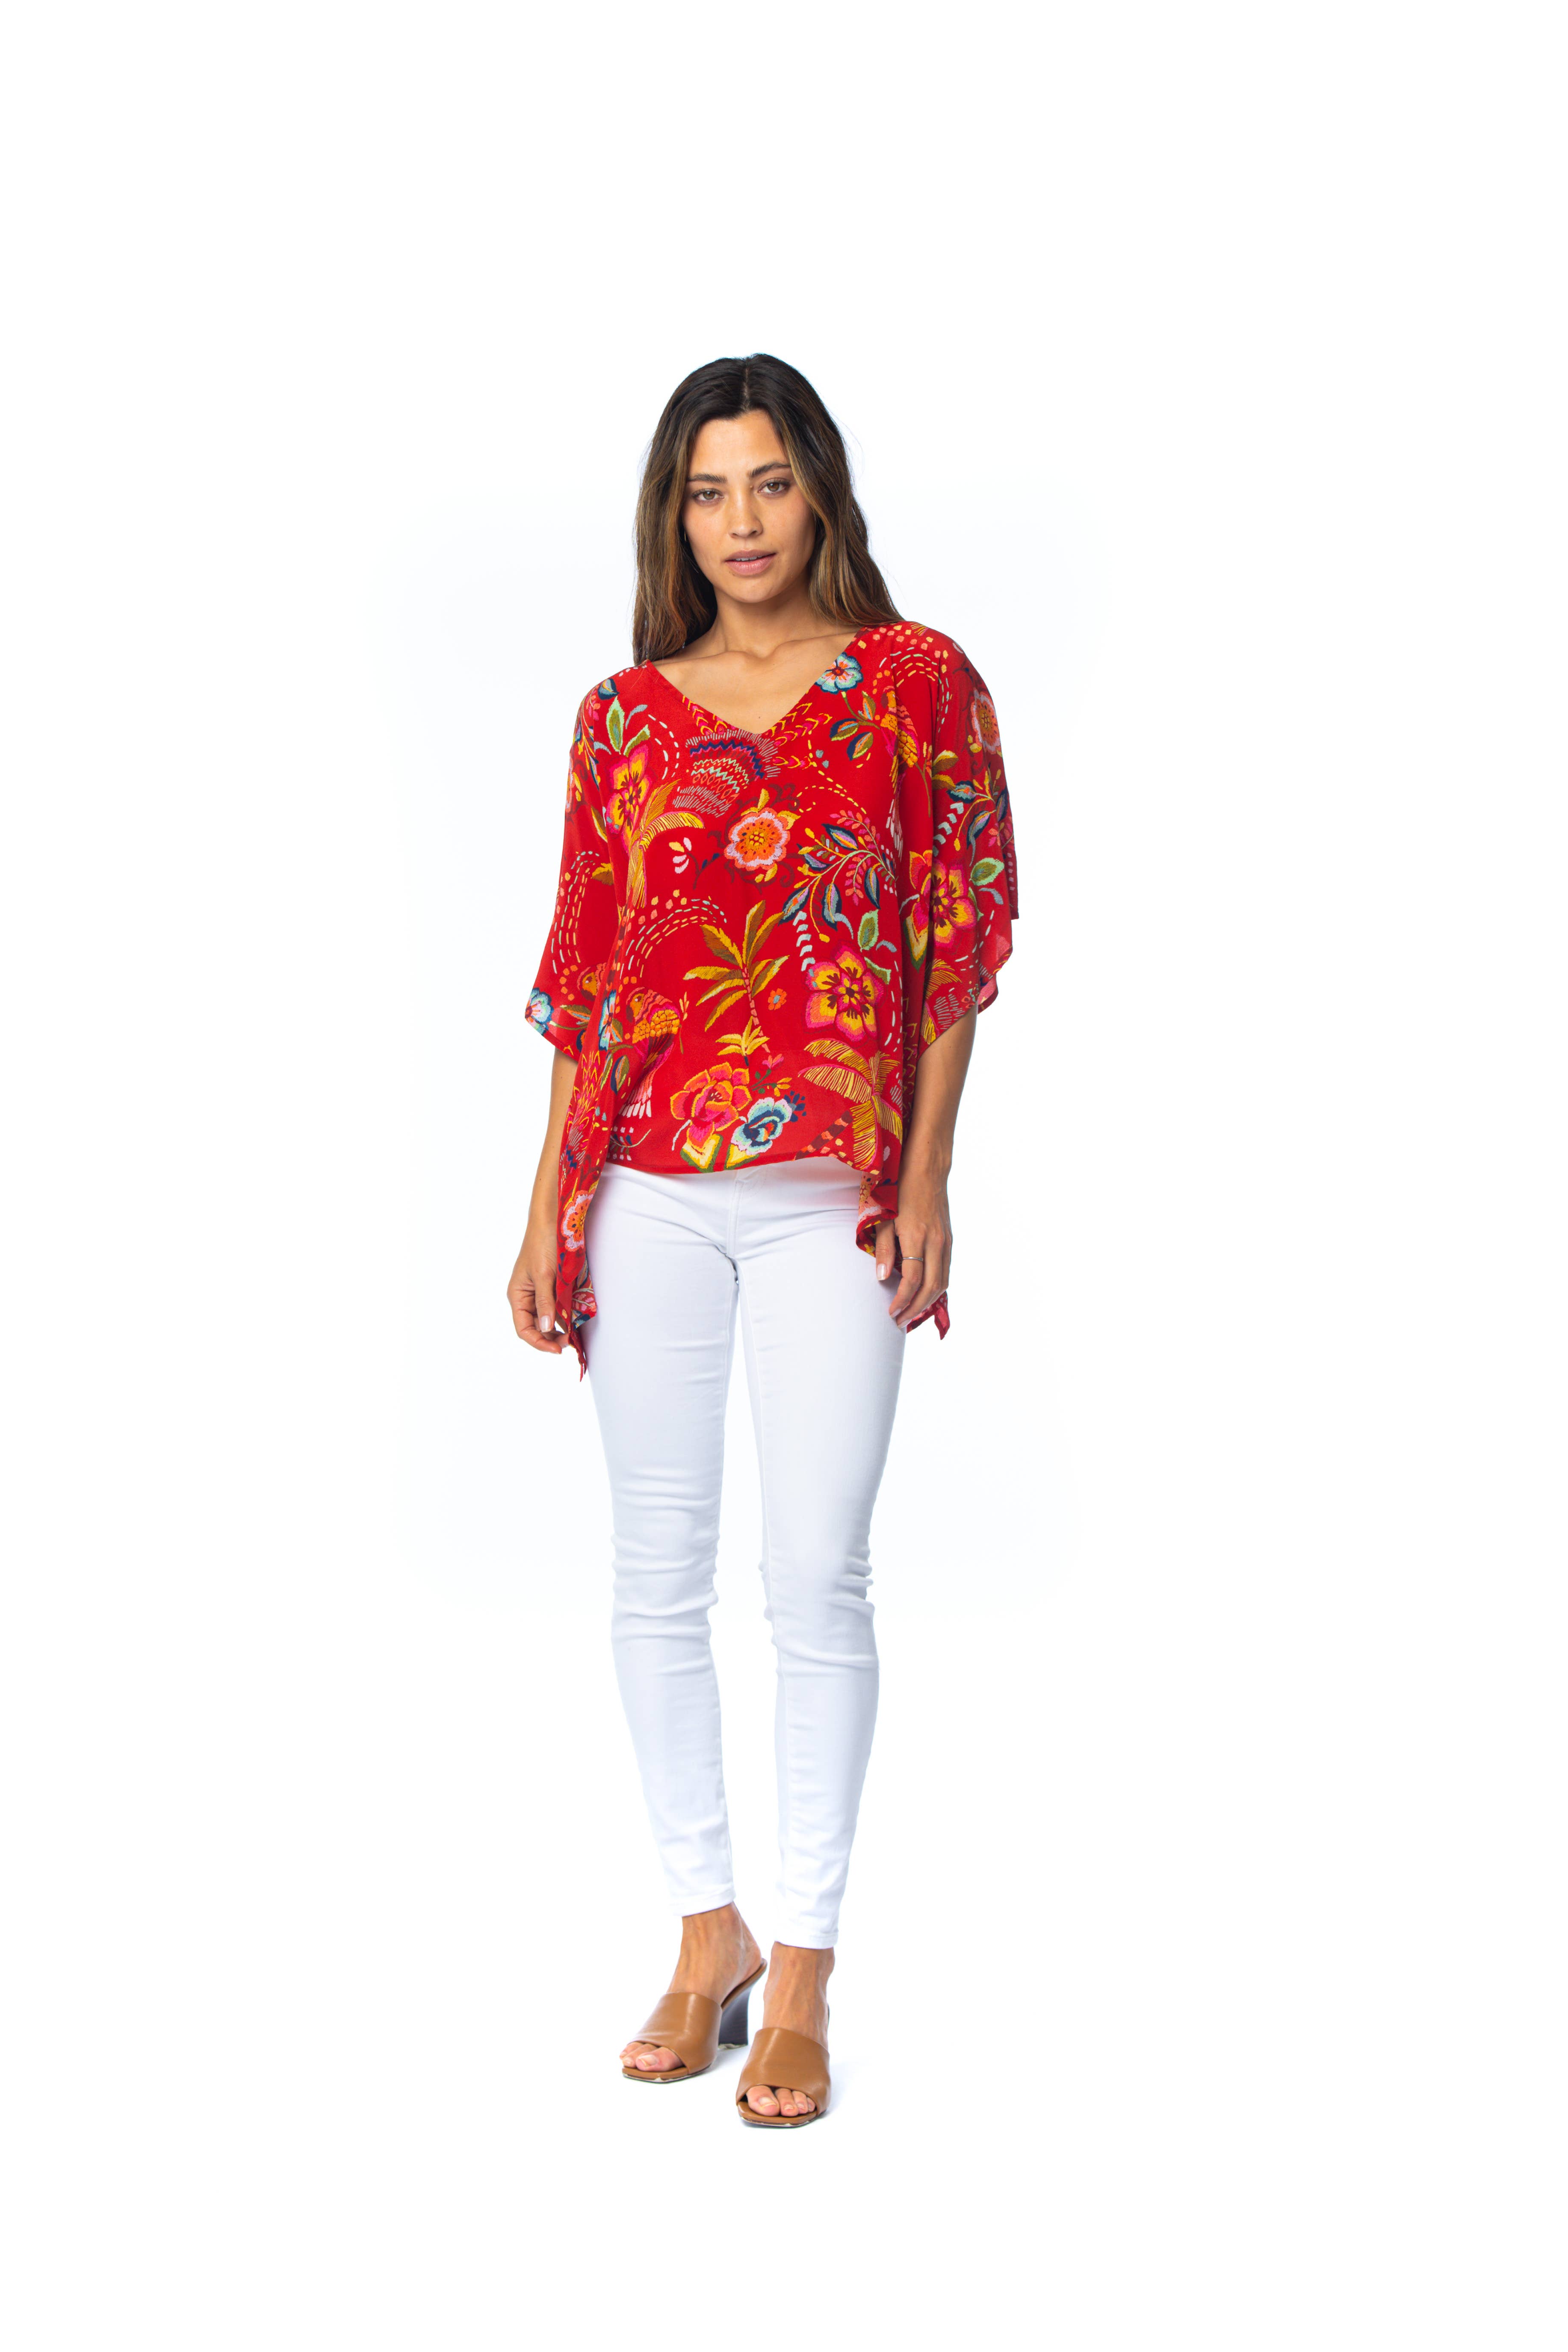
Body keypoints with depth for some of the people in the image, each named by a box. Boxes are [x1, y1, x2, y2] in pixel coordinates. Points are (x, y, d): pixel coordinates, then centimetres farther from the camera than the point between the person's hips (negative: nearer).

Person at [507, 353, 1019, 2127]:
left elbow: (959, 936, 1)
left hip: (830, 1195, -3)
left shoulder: (918, 681, 2)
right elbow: (584, 979, 10)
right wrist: (549, 1210, 6)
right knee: (656, 1576, 6)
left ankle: (803, 1974, 11)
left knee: (817, 1580, -1)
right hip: (648, 1193, 3)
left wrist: (925, 1176, -6)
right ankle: (706, 1932, 22)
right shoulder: (625, 716, 9)